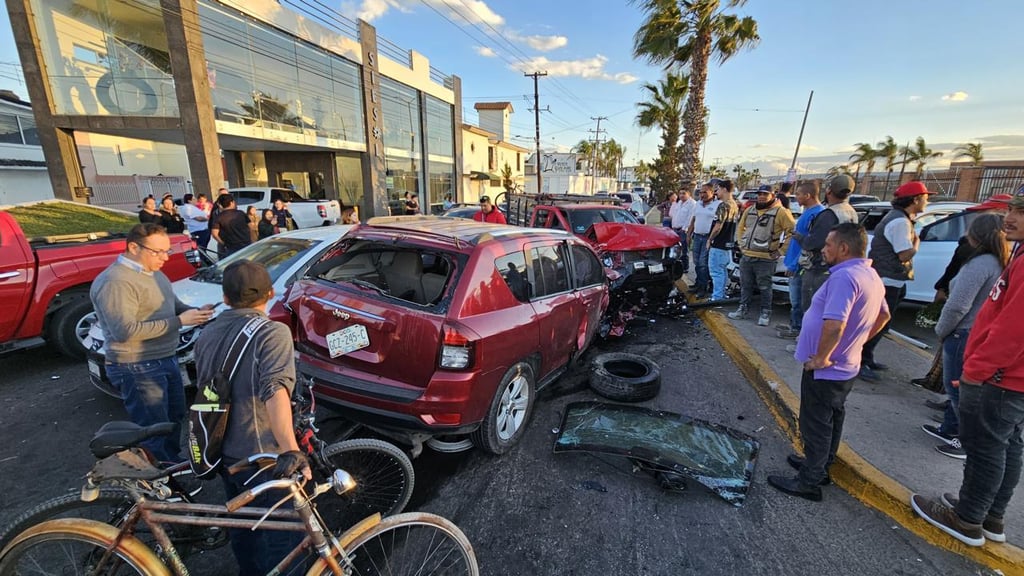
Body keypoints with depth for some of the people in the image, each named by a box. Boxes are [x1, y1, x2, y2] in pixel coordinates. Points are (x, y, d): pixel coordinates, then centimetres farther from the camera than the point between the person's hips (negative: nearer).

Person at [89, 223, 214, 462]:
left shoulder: (155, 273, 9)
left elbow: (173, 305, 19)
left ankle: (174, 464, 42)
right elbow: (125, 330, -28)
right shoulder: (115, 282, -21)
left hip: (167, 360, 10)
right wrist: (179, 321, -28)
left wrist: (195, 312, -3)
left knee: (175, 418, 23)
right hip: (138, 368, -10)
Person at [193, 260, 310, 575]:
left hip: (222, 450, 8)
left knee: (241, 524, 28)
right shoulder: (273, 332, -21)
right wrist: (290, 450, -38)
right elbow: (275, 390, -35)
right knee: (284, 534, 11)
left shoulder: (207, 334, 4)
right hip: (262, 454, -8)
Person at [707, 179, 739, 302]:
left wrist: (710, 239, -9)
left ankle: (717, 297, 1)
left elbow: (718, 227, -21)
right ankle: (721, 296, 26)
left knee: (716, 272, -3)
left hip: (719, 245, -10)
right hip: (729, 244, 10)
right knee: (723, 271, 17)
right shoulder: (735, 205, 11)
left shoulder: (724, 205, -18)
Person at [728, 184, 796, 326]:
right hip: (746, 256, 6)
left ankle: (766, 313, 16)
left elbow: (793, 232, -9)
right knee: (745, 286, 14)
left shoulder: (780, 212, -8)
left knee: (764, 288, 3)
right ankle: (743, 309, 26)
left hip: (765, 259, -6)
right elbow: (740, 228, 25)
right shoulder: (749, 210, 12)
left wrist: (780, 251, -10)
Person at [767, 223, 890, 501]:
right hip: (846, 366, 10)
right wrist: (856, 341, 20)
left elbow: (834, 324, -36)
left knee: (815, 425, 4)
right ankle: (821, 465, 40)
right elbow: (883, 316, 21)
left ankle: (809, 481, 18)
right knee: (832, 419, 23)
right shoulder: (871, 276, 7)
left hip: (824, 370, -10)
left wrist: (821, 357, -24)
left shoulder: (844, 276, -26)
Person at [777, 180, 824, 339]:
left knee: (797, 299, 2)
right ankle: (794, 324, 29)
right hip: (797, 263, 10)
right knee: (795, 298, 18)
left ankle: (797, 328, 13)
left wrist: (794, 264, -20)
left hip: (800, 265, -10)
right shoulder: (809, 211, 11)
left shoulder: (815, 214, -20)